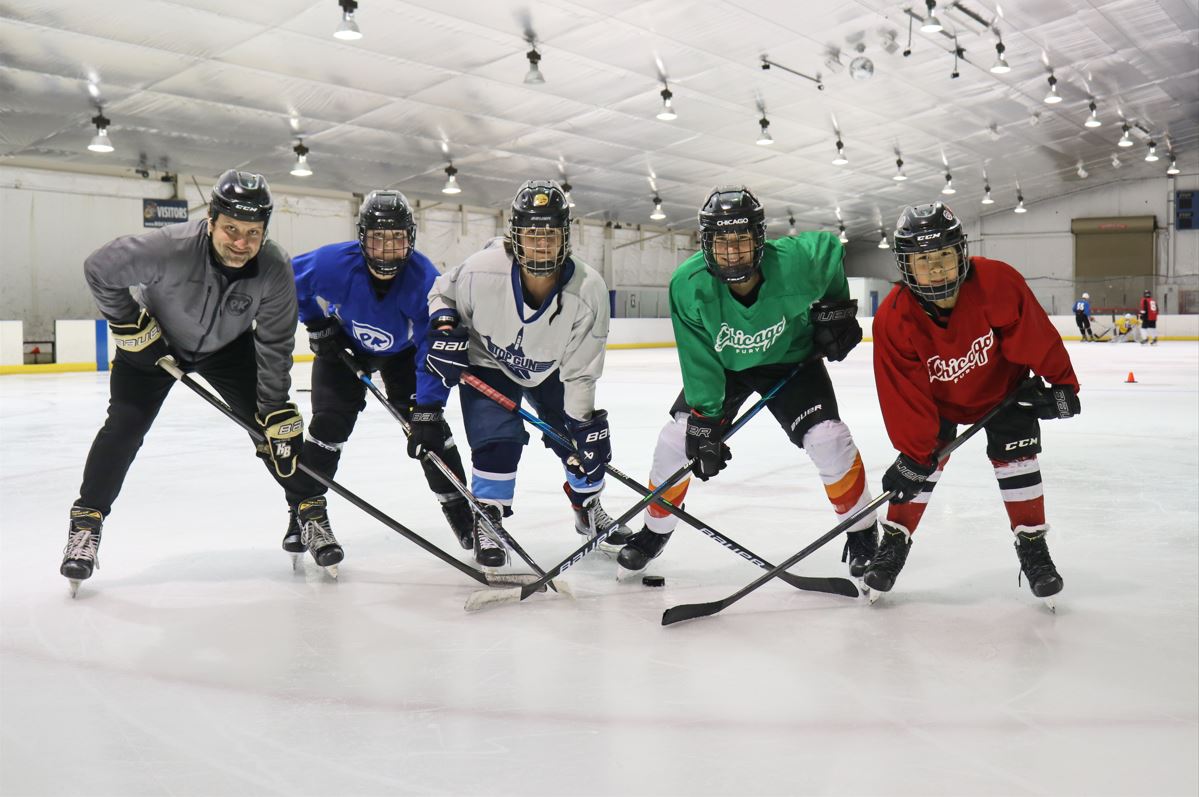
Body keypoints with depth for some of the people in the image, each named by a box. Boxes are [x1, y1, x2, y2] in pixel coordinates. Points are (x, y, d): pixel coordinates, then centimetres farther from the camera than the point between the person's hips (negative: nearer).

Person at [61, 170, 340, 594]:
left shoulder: (276, 269, -28)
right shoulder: (169, 247, -36)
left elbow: (274, 346, -20)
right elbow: (99, 269, -21)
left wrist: (276, 410, -21)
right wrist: (130, 324, -20)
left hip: (229, 345, 2)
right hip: (155, 340, -1)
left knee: (275, 424, -7)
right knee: (124, 427, -10)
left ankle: (310, 513, 6)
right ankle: (86, 523, 6)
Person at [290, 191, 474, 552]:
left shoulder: (424, 278, -34)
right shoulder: (334, 262, -32)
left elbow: (435, 348, -34)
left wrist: (428, 409, -40)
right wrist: (317, 322, -11)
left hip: (402, 351, 0)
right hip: (344, 345, 1)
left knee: (426, 424, -9)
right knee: (330, 422, -9)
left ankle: (460, 508, 5)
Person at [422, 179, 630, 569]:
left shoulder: (588, 290, -30)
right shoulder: (482, 270, -32)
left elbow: (580, 370, -20)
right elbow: (442, 292, -7)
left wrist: (582, 425, -21)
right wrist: (445, 328, -26)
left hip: (551, 371, 2)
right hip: (487, 365, -2)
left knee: (588, 440, 4)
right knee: (498, 440, -21)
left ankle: (588, 509, 34)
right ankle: (487, 522, 2)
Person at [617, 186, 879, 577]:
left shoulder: (794, 261, -32)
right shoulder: (688, 285, -29)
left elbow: (831, 248, -8)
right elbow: (699, 362, -23)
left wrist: (837, 308, -7)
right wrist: (705, 419, -26)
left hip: (790, 358, -1)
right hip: (724, 364, 1)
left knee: (828, 439, -17)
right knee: (677, 437, -8)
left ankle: (862, 531, 9)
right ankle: (655, 531, 17)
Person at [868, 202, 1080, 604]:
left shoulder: (999, 282, -33)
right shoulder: (893, 319, -31)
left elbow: (1036, 337, -19)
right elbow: (906, 397, -27)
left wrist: (1061, 383, -11)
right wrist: (914, 455, -25)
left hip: (1002, 387, 0)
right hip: (936, 399, 0)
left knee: (1015, 457, -7)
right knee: (920, 461, -6)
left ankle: (1033, 547, 10)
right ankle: (894, 542, 11)